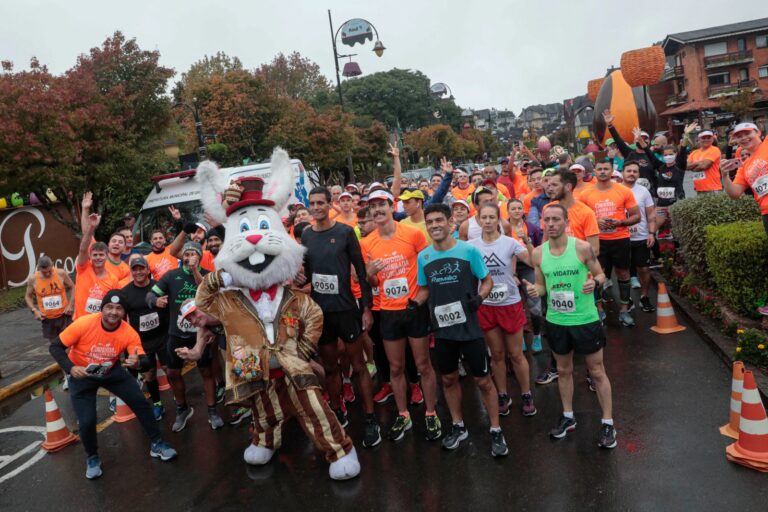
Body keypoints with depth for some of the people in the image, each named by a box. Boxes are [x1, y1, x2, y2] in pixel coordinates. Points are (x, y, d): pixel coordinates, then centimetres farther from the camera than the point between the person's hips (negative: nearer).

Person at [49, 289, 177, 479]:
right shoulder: (84, 324, -30)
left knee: (141, 402, -3)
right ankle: (92, 458, 21)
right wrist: (70, 368, -35)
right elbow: (55, 347, -19)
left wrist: (138, 363, -51)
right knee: (86, 421, -11)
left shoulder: (129, 333, -25)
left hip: (112, 371, 2)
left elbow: (146, 362, -27)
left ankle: (156, 444, 19)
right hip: (82, 376, -2)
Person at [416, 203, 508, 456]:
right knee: (448, 379, 17)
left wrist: (479, 297, -21)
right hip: (442, 329, 4)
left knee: (483, 380, 5)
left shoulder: (469, 250, -11)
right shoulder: (423, 256, 0)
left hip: (469, 328, -4)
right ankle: (458, 426, 36)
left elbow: (487, 281, -2)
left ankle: (496, 431, 22)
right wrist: (415, 303, -6)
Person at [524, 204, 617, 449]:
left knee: (597, 371, 9)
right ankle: (568, 417, 36)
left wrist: (594, 282, -26)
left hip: (585, 319, -3)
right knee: (564, 370, 19)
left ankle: (607, 423, 24)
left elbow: (601, 274, -3)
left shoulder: (582, 247, -14)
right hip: (556, 321, 4)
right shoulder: (538, 253, -4)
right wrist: (535, 290, -17)